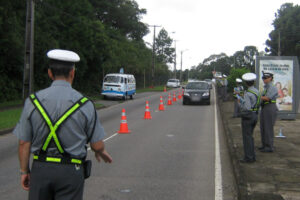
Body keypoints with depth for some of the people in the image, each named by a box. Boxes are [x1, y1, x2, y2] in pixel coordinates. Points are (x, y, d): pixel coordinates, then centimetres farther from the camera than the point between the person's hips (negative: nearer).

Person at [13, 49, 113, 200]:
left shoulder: (33, 101, -3)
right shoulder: (84, 105, -8)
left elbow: (23, 143, 0)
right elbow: (97, 145, -2)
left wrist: (24, 171, 12)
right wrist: (102, 152, 21)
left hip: (40, 169, 2)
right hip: (71, 170, -2)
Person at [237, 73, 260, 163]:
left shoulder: (247, 94, -19)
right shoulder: (257, 91, 6)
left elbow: (247, 108, -24)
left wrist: (239, 102, -9)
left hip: (247, 116, -8)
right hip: (255, 115, 8)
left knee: (247, 137, -1)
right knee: (250, 136, 17)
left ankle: (248, 157, 3)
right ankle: (252, 156, 21)